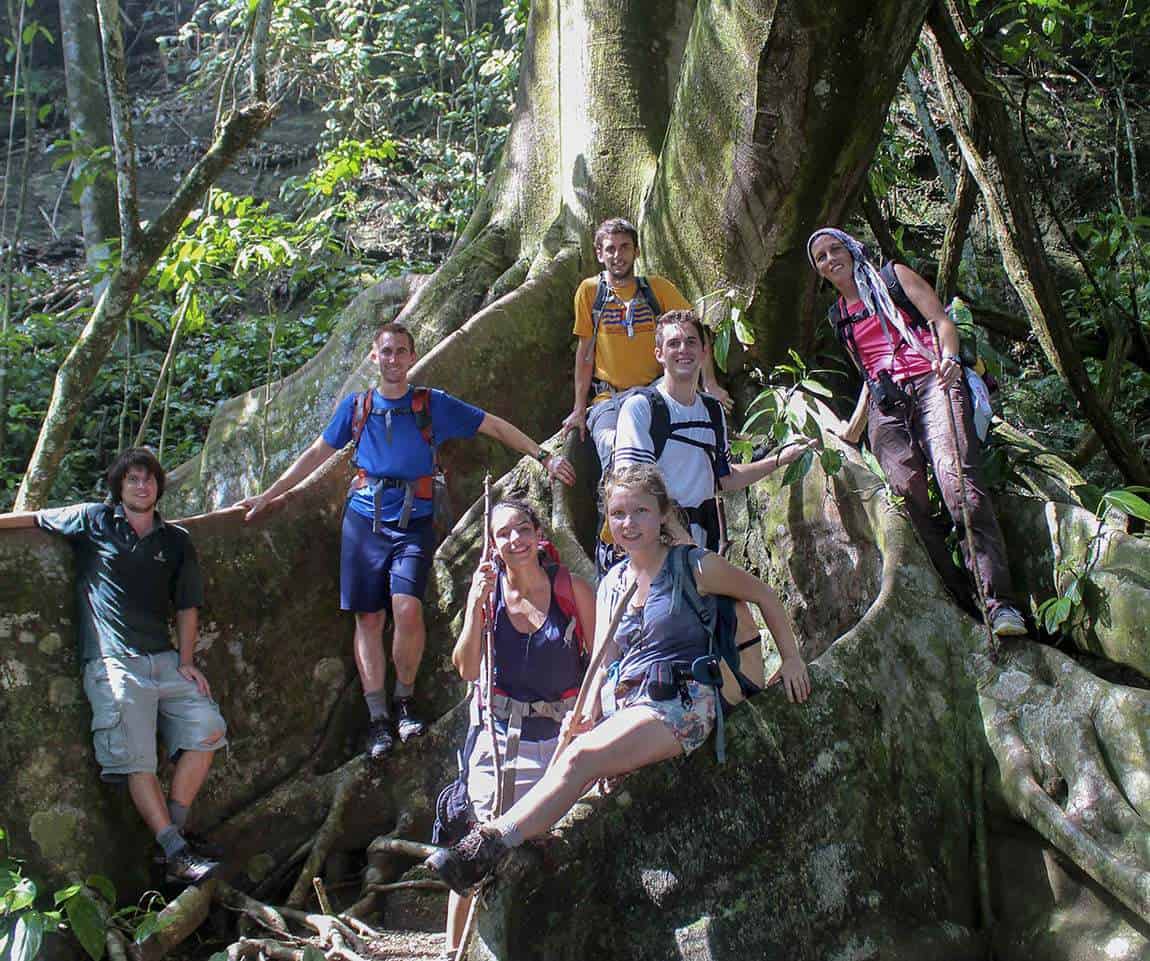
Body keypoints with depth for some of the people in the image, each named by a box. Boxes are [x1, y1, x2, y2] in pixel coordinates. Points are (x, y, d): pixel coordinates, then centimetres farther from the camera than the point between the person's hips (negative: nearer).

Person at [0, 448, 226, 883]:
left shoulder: (176, 541, 13)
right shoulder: (93, 521, 6)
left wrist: (185, 662, 5)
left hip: (164, 659, 4)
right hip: (113, 663, -4)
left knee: (207, 728, -10)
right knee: (137, 761, -11)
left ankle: (173, 828, 0)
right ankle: (176, 854, -11)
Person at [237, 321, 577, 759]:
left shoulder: (433, 404, 5)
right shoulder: (355, 405, 11)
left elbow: (495, 426, 8)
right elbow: (317, 453, 19)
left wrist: (544, 457, 1)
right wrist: (268, 496, 19)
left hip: (413, 522, -2)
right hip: (364, 520, 2)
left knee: (407, 609, -20)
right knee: (369, 618, 0)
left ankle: (405, 699, 3)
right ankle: (378, 717, 8)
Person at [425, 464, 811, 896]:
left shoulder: (694, 566, 0)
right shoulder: (612, 582, 15)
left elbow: (763, 594, 11)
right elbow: (601, 657, 7)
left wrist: (791, 657, 9)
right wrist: (589, 707, -12)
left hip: (681, 703, -7)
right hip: (627, 705, 7)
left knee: (581, 757, -29)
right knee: (576, 753, -22)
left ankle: (489, 846, -37)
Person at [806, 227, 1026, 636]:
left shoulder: (893, 277, 14)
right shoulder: (839, 318, 25)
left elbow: (942, 320, 4)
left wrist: (949, 357, -17)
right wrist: (855, 426, 22)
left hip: (929, 383, -4)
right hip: (885, 406, 4)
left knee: (959, 482, -24)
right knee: (910, 497, -17)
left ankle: (998, 601, -30)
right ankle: (960, 601, -17)